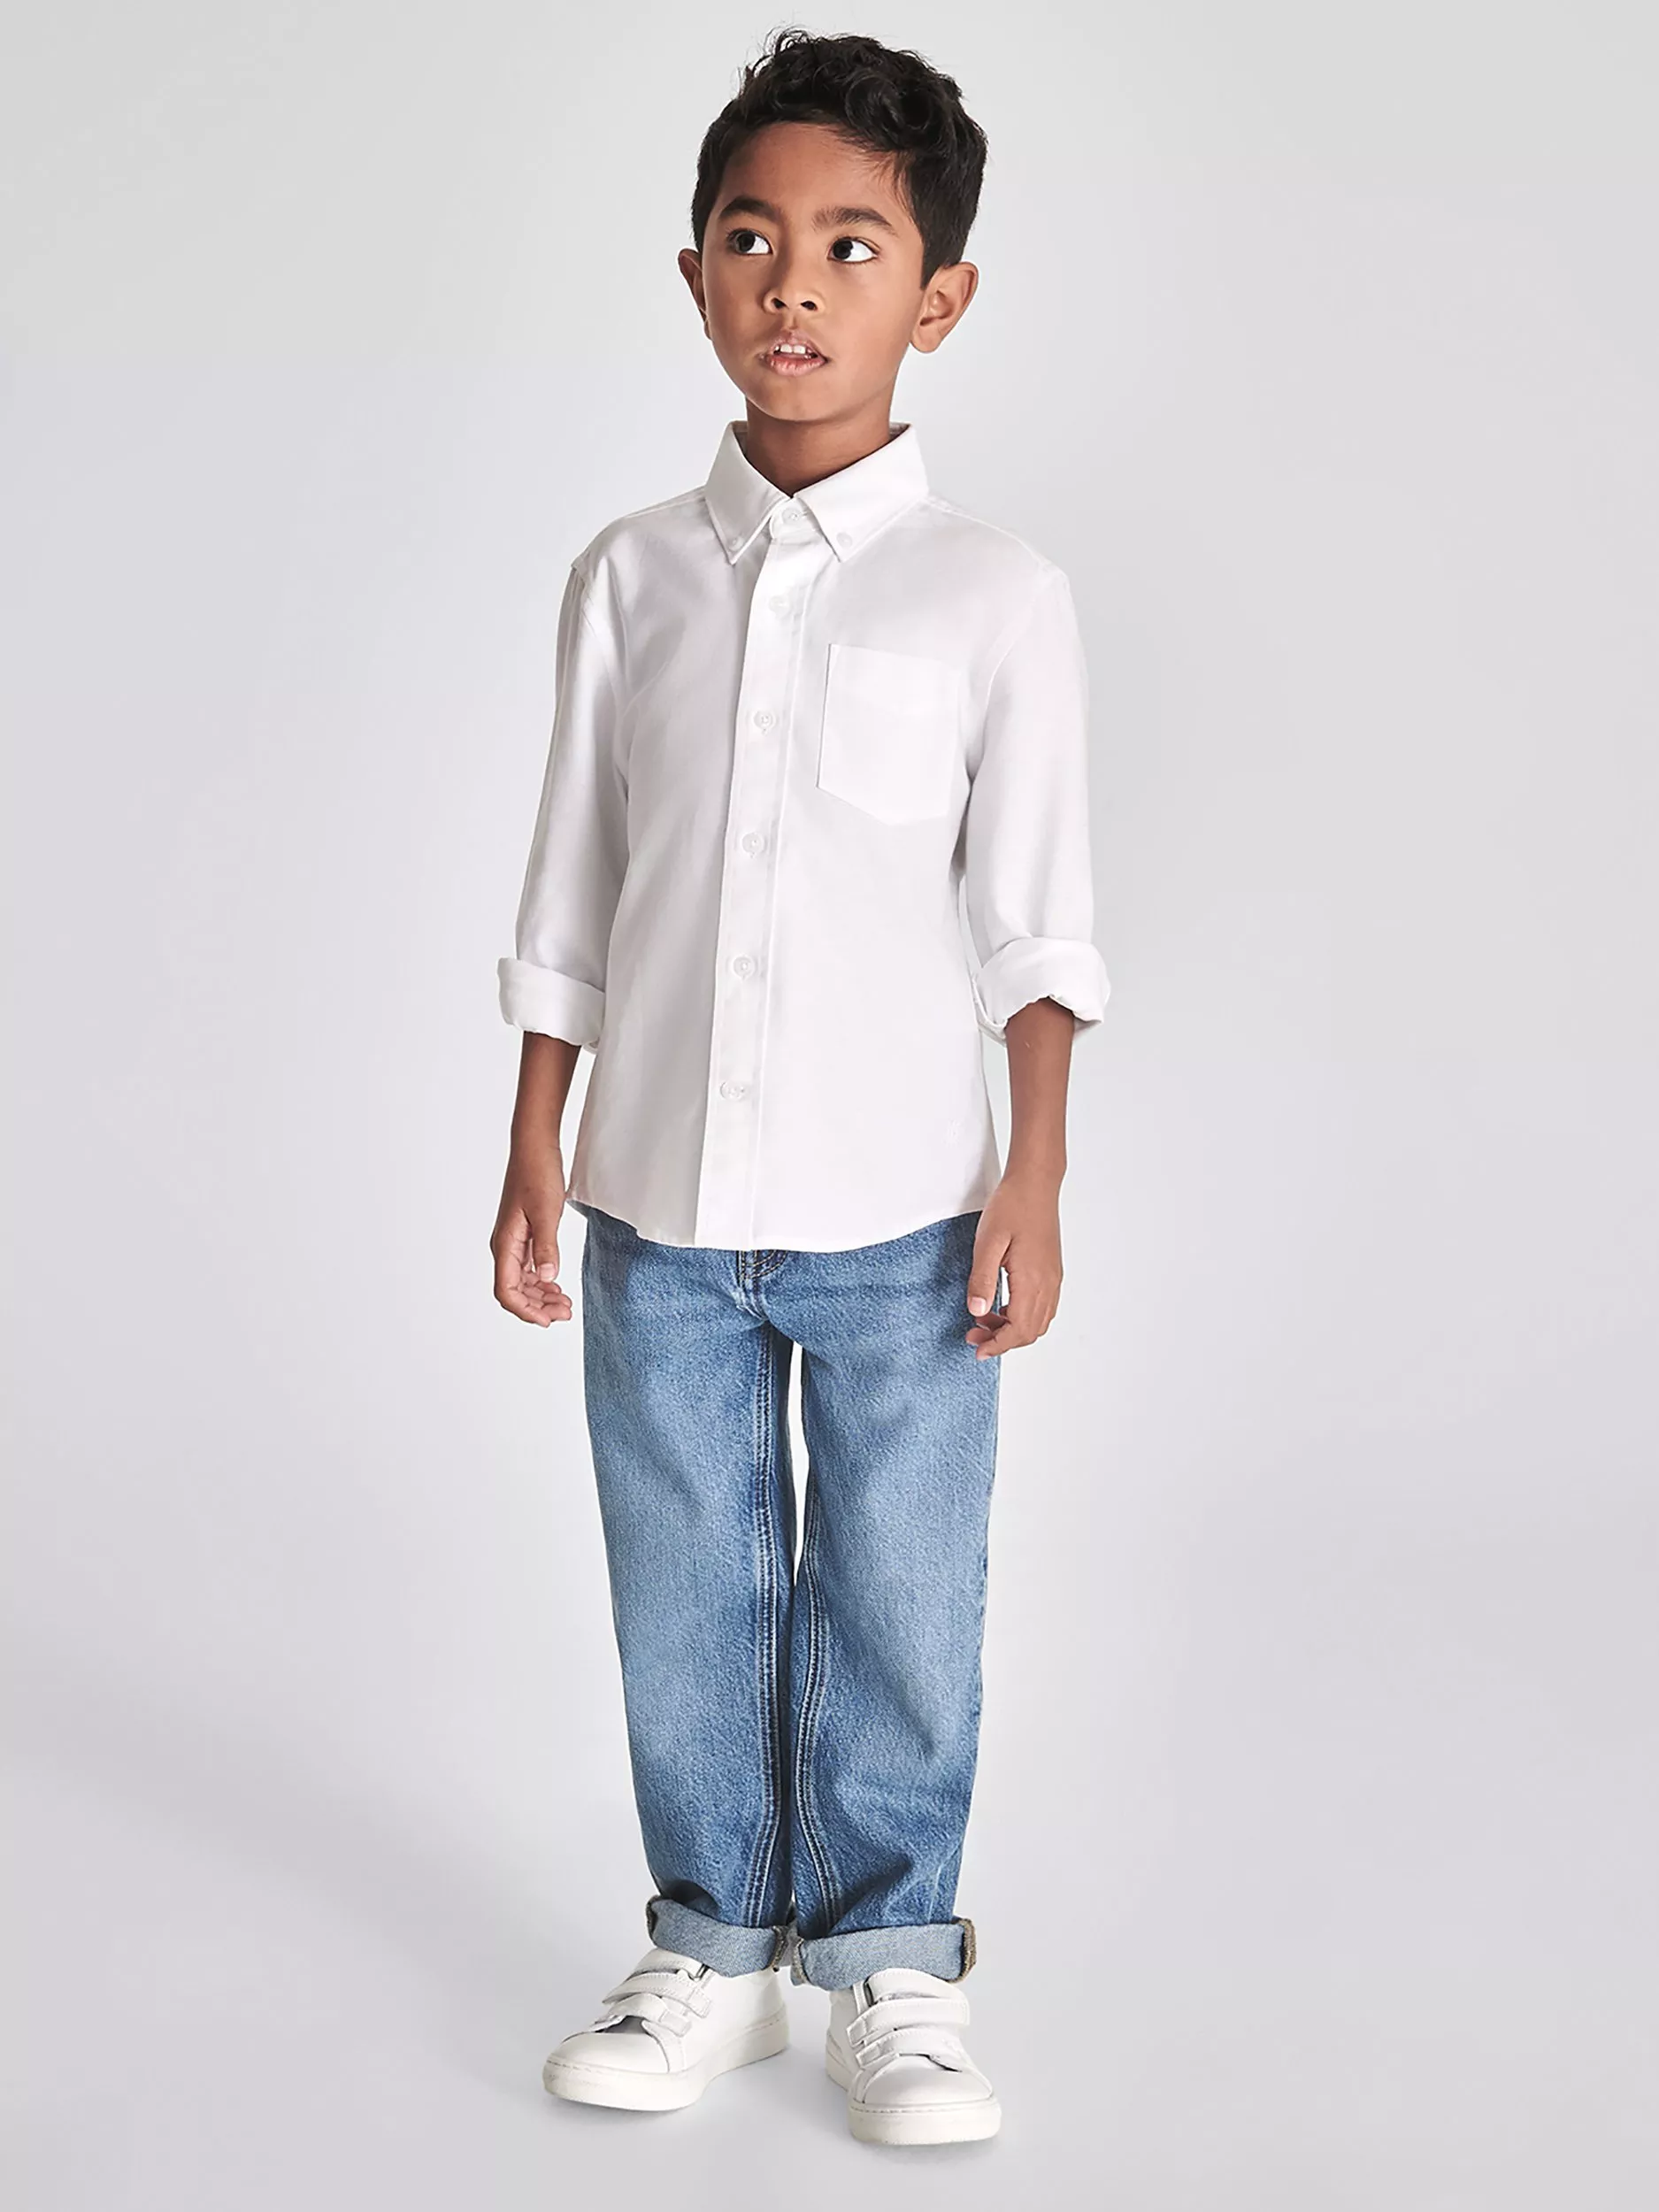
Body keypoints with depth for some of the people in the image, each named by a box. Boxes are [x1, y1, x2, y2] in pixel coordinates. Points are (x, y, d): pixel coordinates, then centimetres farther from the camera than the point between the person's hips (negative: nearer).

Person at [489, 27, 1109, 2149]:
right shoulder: (631, 577, 5)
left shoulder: (994, 594, -3)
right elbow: (571, 886, 9)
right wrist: (533, 1151, 7)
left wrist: (1035, 1173, -7)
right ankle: (711, 1950, 29)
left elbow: (1035, 903, -1)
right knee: (687, 1599, 12)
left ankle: (889, 1965, 25)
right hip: (657, 1204, 3)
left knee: (901, 1609, 7)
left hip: (900, 1213, -2)